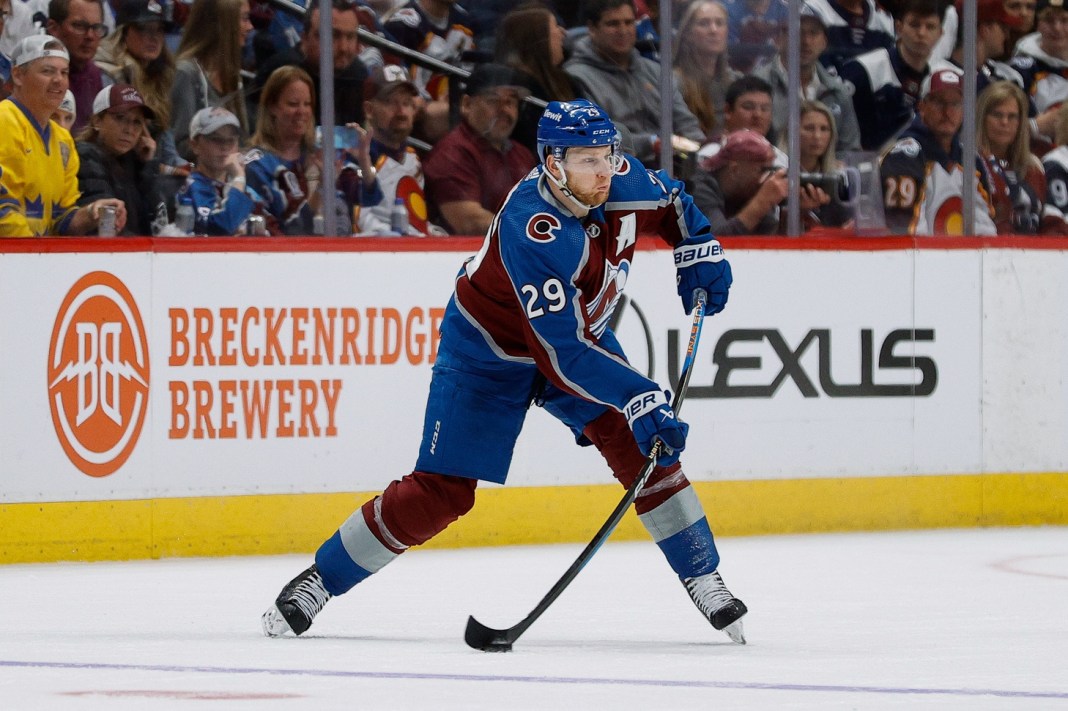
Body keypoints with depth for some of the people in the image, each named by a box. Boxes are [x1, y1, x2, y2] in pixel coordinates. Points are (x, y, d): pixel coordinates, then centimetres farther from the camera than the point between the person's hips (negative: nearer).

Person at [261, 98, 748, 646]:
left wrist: (699, 248, -5)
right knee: (440, 492, -7)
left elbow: (668, 203, 10)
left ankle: (703, 579, 1)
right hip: (489, 348, -6)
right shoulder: (533, 231, -39)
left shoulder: (621, 180, -18)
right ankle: (318, 582, 6)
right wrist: (638, 398, -46)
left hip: (580, 329, 6)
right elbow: (560, 352, -42)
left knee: (640, 448, -12)